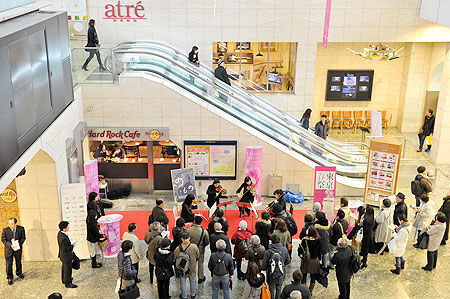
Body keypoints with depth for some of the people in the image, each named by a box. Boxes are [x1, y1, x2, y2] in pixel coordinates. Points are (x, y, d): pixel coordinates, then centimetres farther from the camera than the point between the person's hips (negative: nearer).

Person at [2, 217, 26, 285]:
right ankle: (9, 277, 13)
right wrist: (10, 245, -21)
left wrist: (19, 244, -18)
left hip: (18, 248, 2)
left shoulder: (21, 228, -7)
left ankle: (19, 273, 41)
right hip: (8, 249, -2)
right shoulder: (5, 230, -10)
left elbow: (23, 237, -1)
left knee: (18, 262, 17)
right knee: (9, 263, -1)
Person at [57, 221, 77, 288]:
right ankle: (68, 283, 19)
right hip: (66, 256, -10)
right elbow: (65, 249, -29)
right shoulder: (63, 238, -35)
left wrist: (70, 244, 9)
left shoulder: (60, 233, -5)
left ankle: (64, 279, 45)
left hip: (63, 255, 10)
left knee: (64, 267, 27)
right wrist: (72, 246, -17)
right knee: (67, 269, 5)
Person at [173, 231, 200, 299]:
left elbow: (174, 259, -12)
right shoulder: (194, 247, -21)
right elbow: (197, 257, -4)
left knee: (183, 283, 21)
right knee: (193, 281, 26)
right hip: (192, 269, 2)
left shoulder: (178, 249, -27)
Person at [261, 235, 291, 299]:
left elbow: (264, 264, -16)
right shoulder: (284, 250, -14)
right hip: (281, 274, 2)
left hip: (271, 274, -2)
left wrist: (262, 269, 6)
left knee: (271, 289, 18)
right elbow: (288, 261, 0)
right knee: (279, 288, 23)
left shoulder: (268, 252, -22)